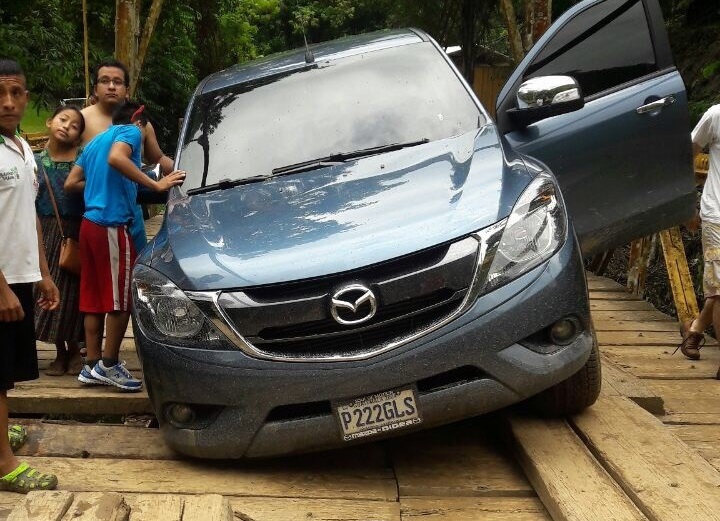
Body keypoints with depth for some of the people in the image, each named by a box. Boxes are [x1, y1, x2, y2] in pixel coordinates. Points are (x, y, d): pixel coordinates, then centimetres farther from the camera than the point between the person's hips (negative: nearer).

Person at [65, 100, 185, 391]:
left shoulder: (96, 141, 25)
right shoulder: (130, 132, 0)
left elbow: (71, 184, 21)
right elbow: (116, 158, -23)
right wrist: (155, 185, -24)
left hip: (90, 223, 9)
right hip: (112, 226, -9)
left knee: (94, 298, 9)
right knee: (120, 299, -4)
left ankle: (92, 366, 12)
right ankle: (108, 365, -1)